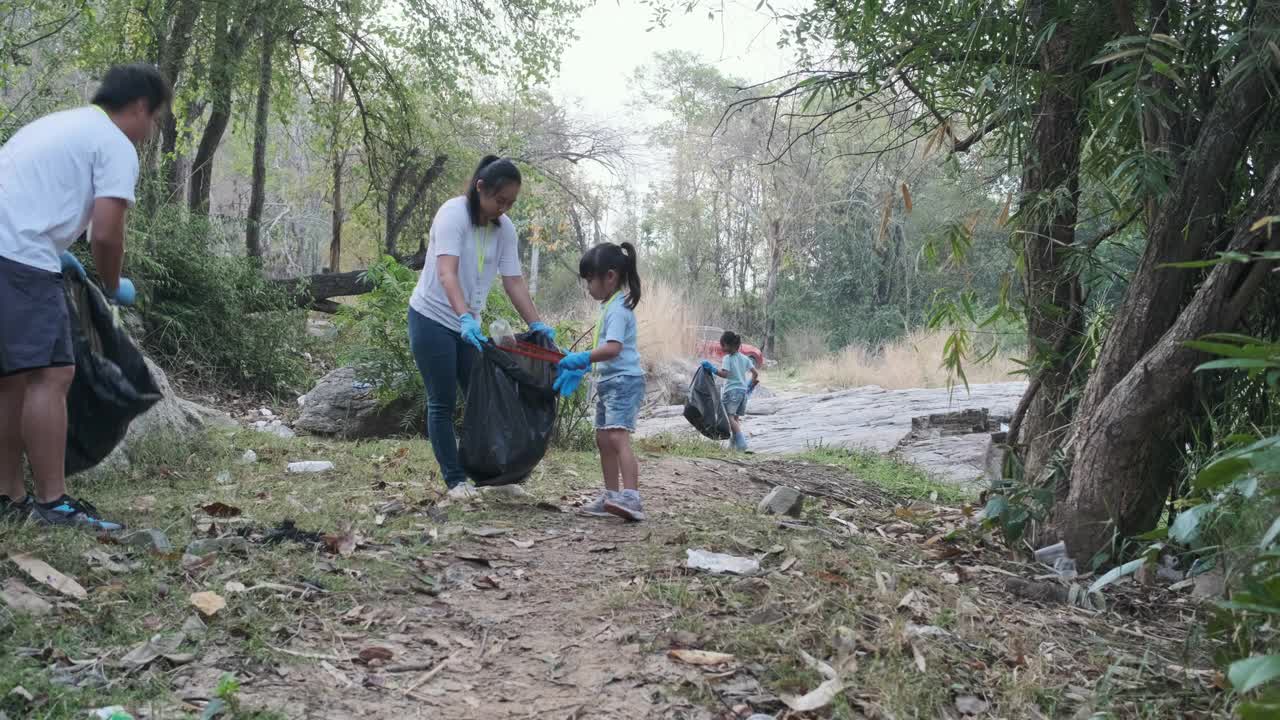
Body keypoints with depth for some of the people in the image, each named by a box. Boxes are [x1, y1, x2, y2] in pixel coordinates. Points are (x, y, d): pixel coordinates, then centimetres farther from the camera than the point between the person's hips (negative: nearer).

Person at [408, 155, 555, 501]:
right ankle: (455, 480, 3)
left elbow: (514, 281, -1)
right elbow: (447, 273, -32)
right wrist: (464, 318, -45)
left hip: (469, 326, 6)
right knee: (443, 403, -3)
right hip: (432, 318, -6)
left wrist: (537, 324, -10)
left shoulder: (505, 228, -2)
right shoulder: (453, 213, -20)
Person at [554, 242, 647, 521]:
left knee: (618, 437, -23)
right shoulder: (611, 306, 17)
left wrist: (582, 358, -30)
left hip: (624, 381, -11)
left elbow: (613, 348, -28)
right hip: (608, 381, 11)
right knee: (603, 440, 13)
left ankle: (631, 498, -32)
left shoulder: (618, 308, -15)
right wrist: (580, 367, 21)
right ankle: (611, 497, 20)